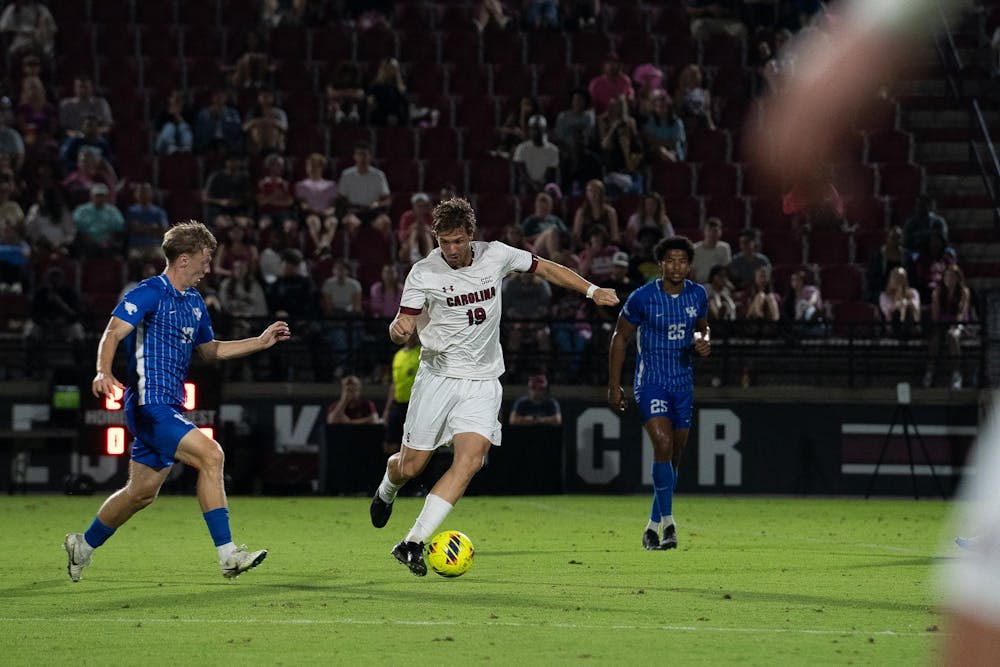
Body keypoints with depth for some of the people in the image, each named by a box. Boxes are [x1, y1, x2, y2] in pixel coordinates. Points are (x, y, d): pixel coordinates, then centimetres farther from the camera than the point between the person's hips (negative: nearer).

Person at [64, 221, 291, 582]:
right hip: (149, 404, -10)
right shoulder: (150, 293, -10)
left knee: (142, 492, 15)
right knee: (210, 454, -22)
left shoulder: (194, 302, 17)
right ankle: (227, 555, -23)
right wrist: (104, 372, -38)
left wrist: (261, 341, 23)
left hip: (169, 408, 10)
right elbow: (113, 334, -20)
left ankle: (83, 546, 34)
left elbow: (211, 349, 30)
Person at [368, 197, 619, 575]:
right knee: (410, 467, 2)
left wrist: (591, 290, 9)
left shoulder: (495, 256, -1)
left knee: (470, 459, -20)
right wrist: (398, 328, -34)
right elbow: (403, 328, -9)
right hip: (438, 377, -2)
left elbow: (544, 268, 15)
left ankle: (413, 544, -19)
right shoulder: (423, 273, -9)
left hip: (482, 382, 2)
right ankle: (386, 491, 42)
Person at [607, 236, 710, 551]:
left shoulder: (698, 295, 0)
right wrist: (614, 386, -4)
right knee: (663, 445, -22)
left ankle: (653, 526, 22)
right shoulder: (642, 297, -12)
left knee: (675, 455, 8)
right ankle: (667, 522, -19)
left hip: (683, 382, 5)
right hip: (651, 381, -5)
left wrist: (703, 341, -5)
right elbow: (620, 337, -2)